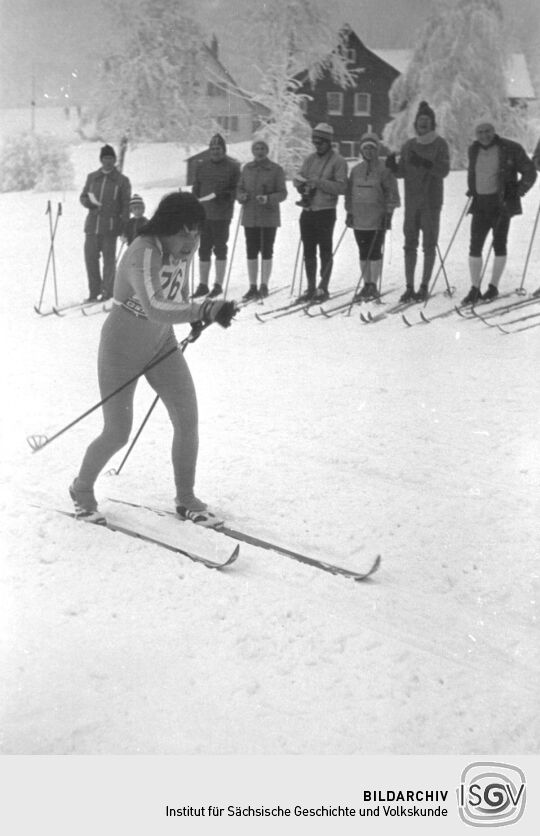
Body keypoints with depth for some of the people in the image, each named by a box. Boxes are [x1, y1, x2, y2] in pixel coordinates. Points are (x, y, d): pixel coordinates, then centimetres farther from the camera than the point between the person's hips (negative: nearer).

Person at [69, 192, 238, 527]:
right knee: (117, 434, -1)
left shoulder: (186, 246, -6)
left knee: (188, 420, -2)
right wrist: (203, 311, -55)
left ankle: (186, 499, 15)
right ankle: (82, 489, 28)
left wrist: (192, 313, 11)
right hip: (123, 345, -6)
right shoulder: (143, 253, -30)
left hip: (162, 342, 7)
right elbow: (154, 309, -45)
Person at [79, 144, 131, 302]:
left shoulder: (122, 180, 3)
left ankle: (107, 291, 8)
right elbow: (83, 197, 19)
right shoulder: (92, 177, 13)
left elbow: (126, 205, 1)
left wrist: (123, 225, -10)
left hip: (110, 226, -3)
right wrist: (89, 202, -4)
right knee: (90, 258, 1)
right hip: (92, 225, 4)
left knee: (109, 259, -1)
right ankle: (94, 291, 11)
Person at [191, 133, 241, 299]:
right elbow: (196, 189, 17)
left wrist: (225, 194, -18)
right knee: (203, 250, 7)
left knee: (220, 249, 1)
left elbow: (238, 190, -1)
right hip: (203, 214, 4)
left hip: (222, 215, -4)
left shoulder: (232, 167, 0)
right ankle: (203, 285, 14)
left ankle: (218, 285, 9)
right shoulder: (202, 166, 13)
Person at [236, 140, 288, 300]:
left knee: (266, 251, 2)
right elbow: (239, 189, 12)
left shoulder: (276, 170, -3)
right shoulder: (247, 168, 8)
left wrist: (268, 199, -24)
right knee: (251, 252, 4)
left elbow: (282, 193, -6)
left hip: (269, 216, -3)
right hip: (250, 216, 3)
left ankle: (264, 286, 11)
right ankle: (253, 287, 12)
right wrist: (241, 196, -11)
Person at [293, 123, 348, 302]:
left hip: (325, 211, -6)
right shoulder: (310, 159, 14)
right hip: (307, 211, 6)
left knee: (325, 251, 0)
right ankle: (311, 288, 15)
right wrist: (300, 181, -9)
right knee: (308, 251, 8)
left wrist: (319, 182, -20)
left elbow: (341, 187, -13)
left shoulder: (338, 161, -4)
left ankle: (323, 288, 5)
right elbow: (298, 178, 14)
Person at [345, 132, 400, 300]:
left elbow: (392, 193, -3)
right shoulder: (356, 170, 11)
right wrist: (349, 213, 12)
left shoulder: (384, 170, -2)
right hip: (359, 219, 5)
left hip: (377, 219, -4)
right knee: (363, 253, 7)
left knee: (375, 252, -5)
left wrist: (388, 214, -9)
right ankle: (366, 285, 14)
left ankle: (374, 286, 0)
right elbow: (349, 193, 17)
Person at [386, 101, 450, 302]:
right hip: (411, 201, 3)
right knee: (410, 244, 2)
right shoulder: (408, 145, 11)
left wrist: (424, 163, -27)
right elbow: (402, 172, 10)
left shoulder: (440, 144, -1)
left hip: (431, 202, -3)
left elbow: (444, 170, -13)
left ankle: (424, 286, 7)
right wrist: (393, 166, -11)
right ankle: (409, 287, 7)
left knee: (429, 245, 1)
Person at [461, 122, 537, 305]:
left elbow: (529, 174, -3)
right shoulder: (474, 149, 7)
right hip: (481, 204, 4)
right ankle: (475, 290, 4)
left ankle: (493, 287, 13)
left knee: (499, 243, 2)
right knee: (475, 246, -2)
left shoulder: (510, 149, -7)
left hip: (501, 203, -4)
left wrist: (516, 193, -10)